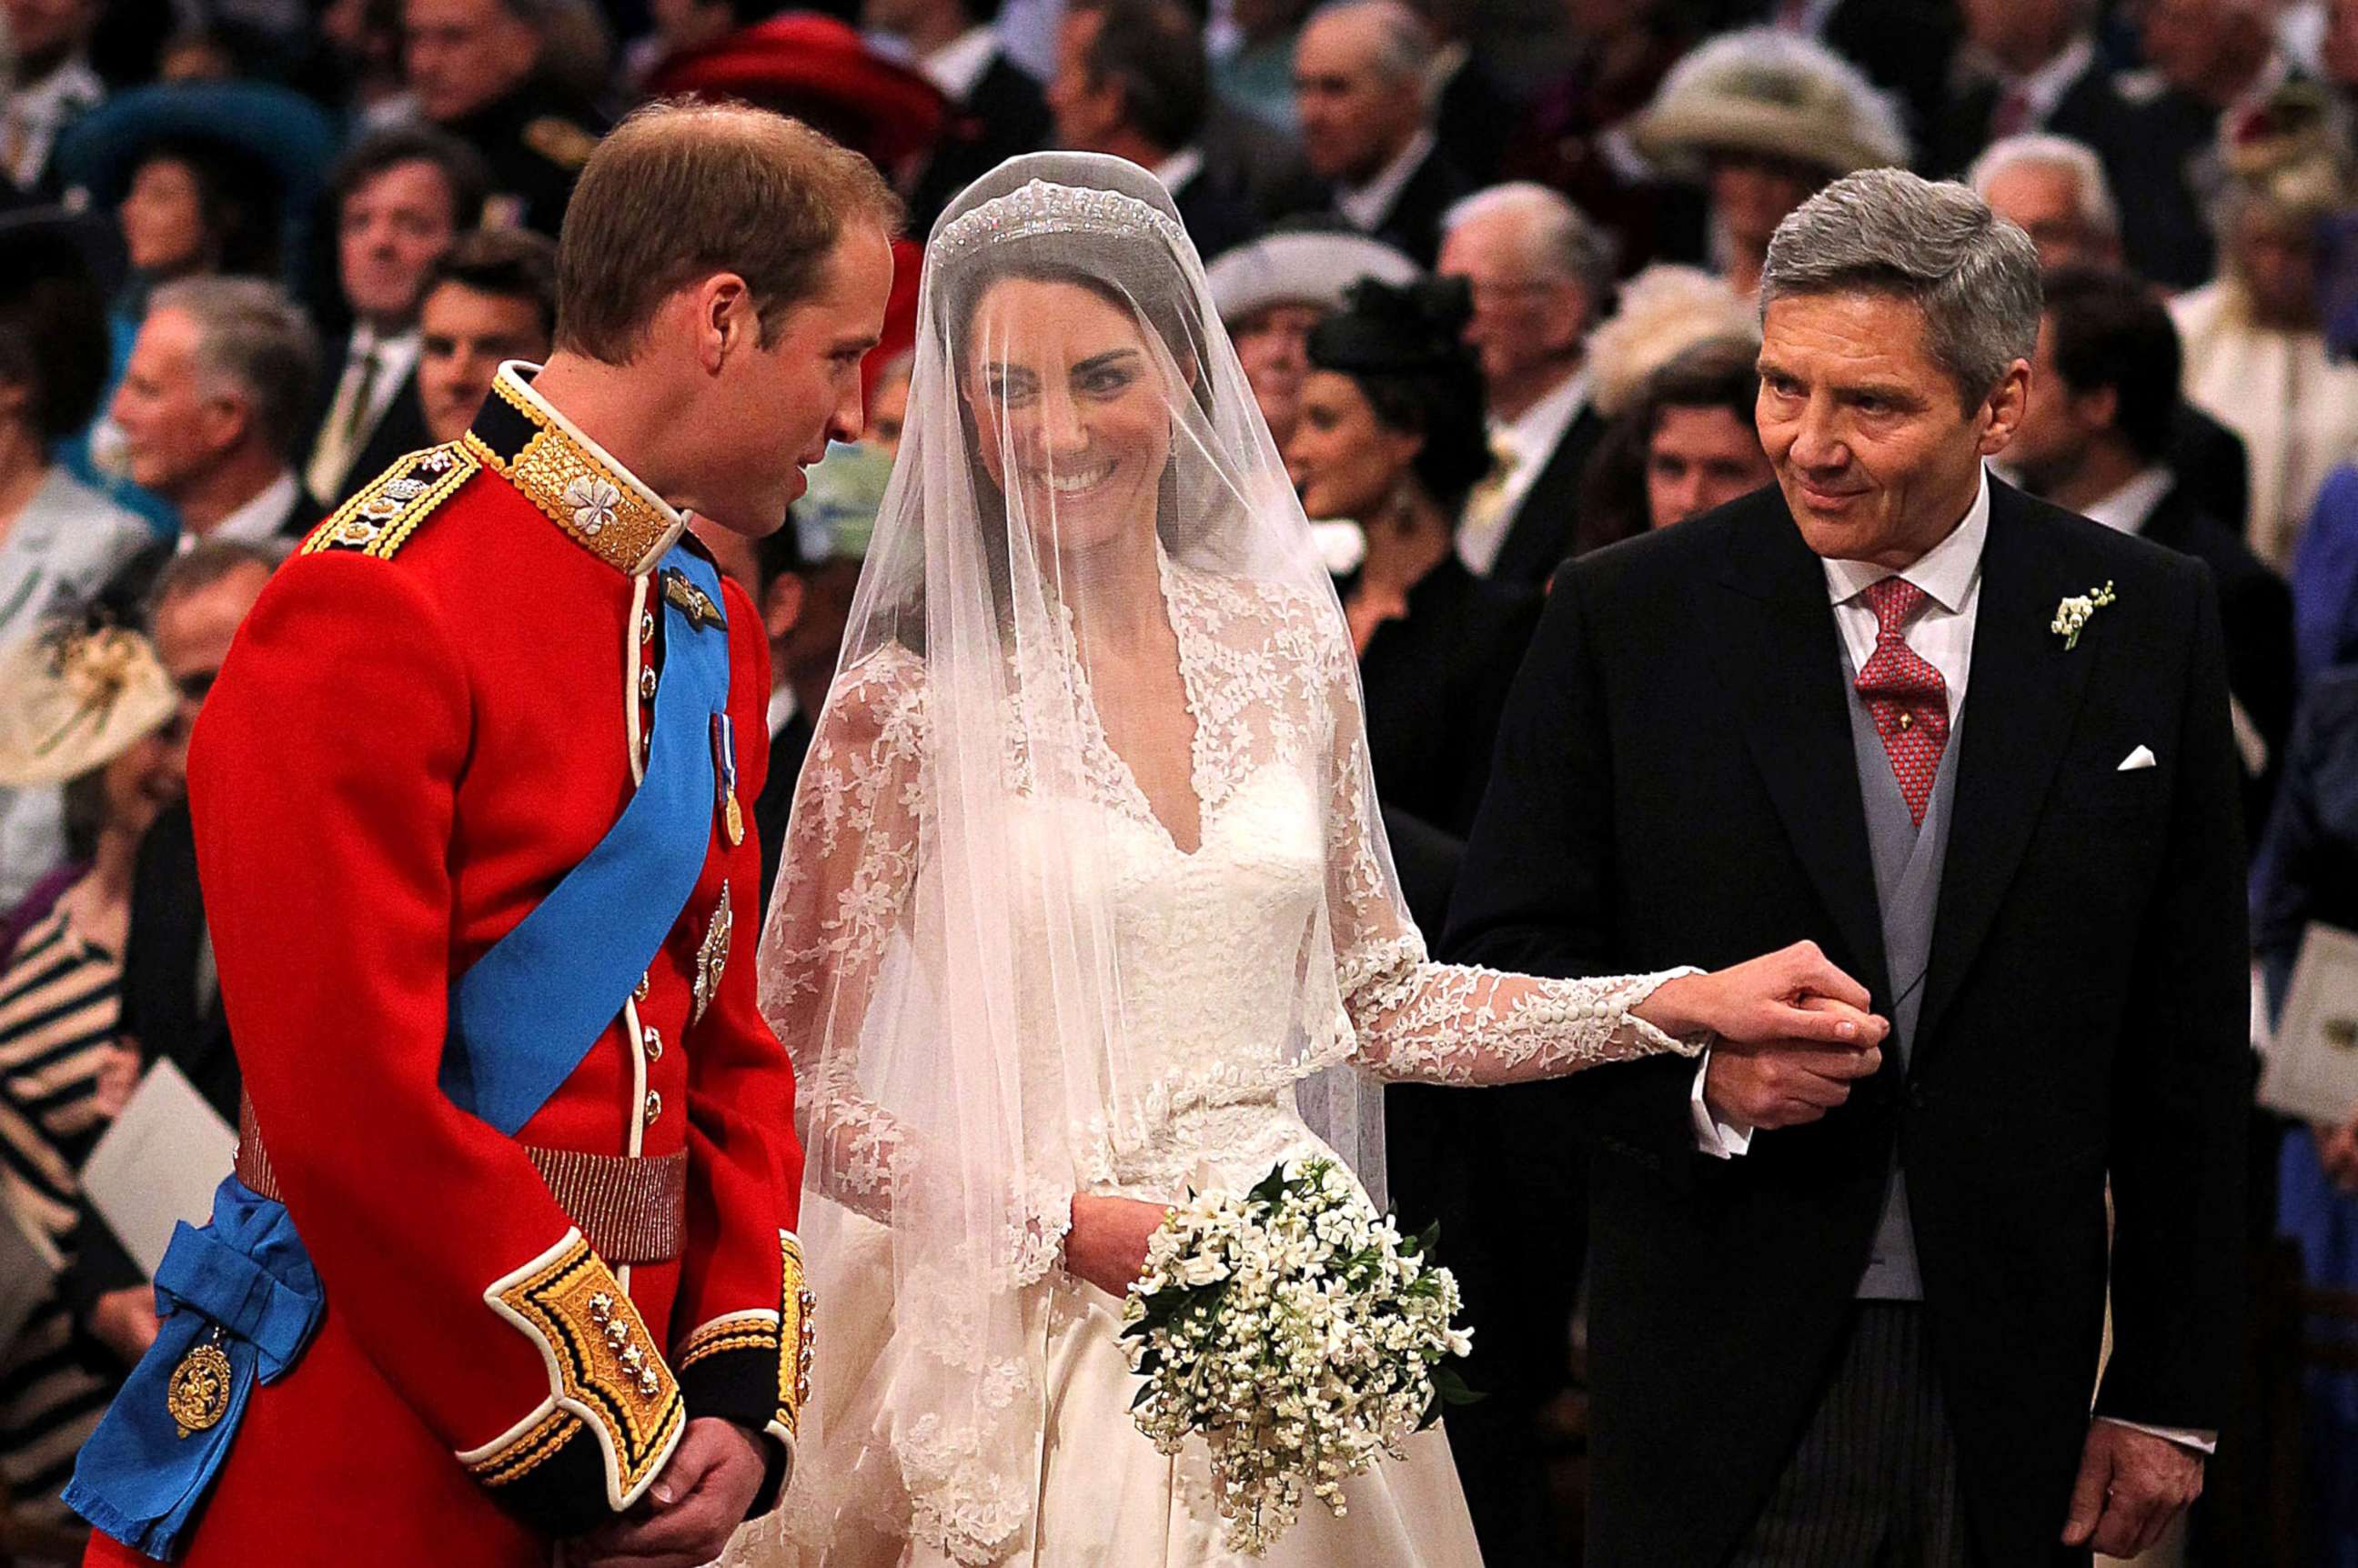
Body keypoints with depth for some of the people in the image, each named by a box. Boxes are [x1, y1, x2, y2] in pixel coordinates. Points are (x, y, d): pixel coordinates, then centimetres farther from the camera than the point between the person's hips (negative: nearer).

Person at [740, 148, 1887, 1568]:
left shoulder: (1289, 649, 5)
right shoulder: (910, 702, -10)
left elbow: (1376, 1000, 12)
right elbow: (798, 1089, -7)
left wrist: (1686, 1006, 6)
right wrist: (1063, 1223, -16)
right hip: (1043, 1342, -4)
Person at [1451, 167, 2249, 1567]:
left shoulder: (2148, 623, 1)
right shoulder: (1627, 616, -1)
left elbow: (2193, 1046, 3)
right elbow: (1508, 951, 1)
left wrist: (2173, 1397, 2)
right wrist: (1698, 1073, -18)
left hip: (2014, 1397, 1)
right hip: (1717, 1384, -1)